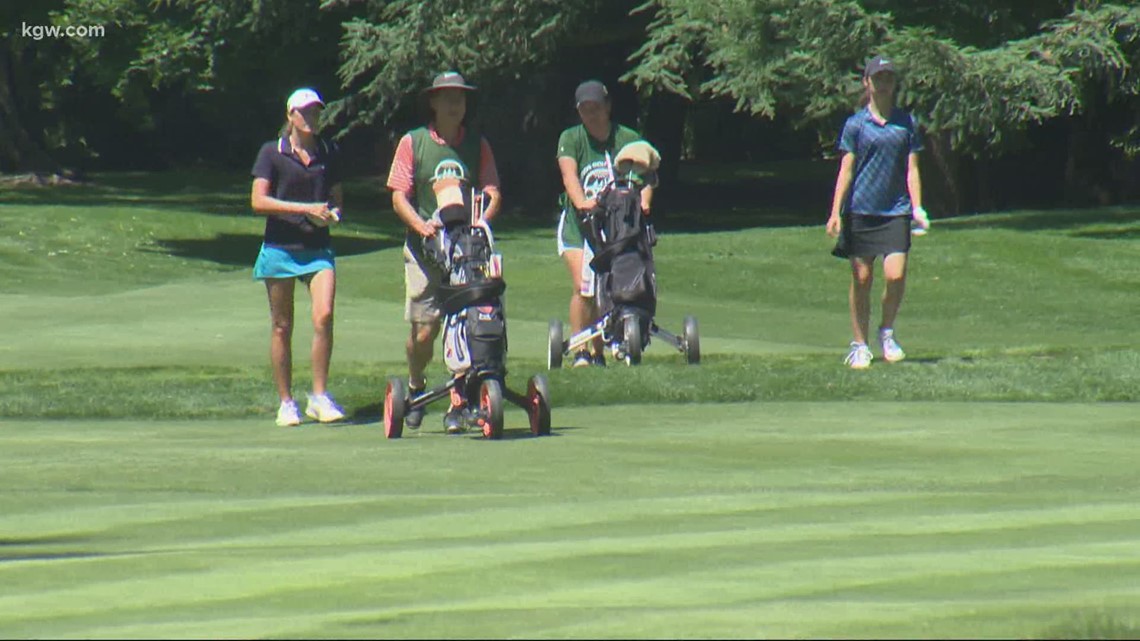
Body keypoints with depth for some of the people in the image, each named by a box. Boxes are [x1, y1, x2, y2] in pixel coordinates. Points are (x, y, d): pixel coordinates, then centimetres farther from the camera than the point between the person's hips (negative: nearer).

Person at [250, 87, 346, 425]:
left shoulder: (328, 153, 10)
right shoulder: (272, 153, 0)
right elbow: (258, 201, -8)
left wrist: (332, 213, -4)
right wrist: (305, 209, -16)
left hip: (318, 247, 2)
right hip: (280, 247, -2)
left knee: (324, 316, -16)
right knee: (282, 327, 3)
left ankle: (319, 397, -7)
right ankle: (286, 402, 11)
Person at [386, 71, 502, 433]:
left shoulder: (477, 145, 11)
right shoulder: (413, 143, 5)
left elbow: (493, 194, 6)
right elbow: (399, 196, 2)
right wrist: (421, 225, -16)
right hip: (424, 248, -1)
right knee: (424, 329, -5)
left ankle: (457, 406, -1)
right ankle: (415, 388, 23)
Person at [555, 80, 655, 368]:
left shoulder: (628, 139, 2)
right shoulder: (571, 139, 0)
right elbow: (569, 173, -17)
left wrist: (643, 201, -30)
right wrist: (581, 202, -37)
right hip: (577, 224, -1)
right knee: (582, 286, -15)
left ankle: (598, 351, 8)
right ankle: (580, 350, -6)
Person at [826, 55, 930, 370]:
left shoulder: (906, 123, 7)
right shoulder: (856, 124, 2)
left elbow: (911, 169, 8)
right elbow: (846, 170, 1)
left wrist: (917, 207, -2)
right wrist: (835, 212, -6)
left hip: (895, 212, 1)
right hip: (860, 210, -1)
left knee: (895, 276, -12)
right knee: (861, 279, 2)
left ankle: (887, 333, 13)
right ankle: (859, 345, 14)